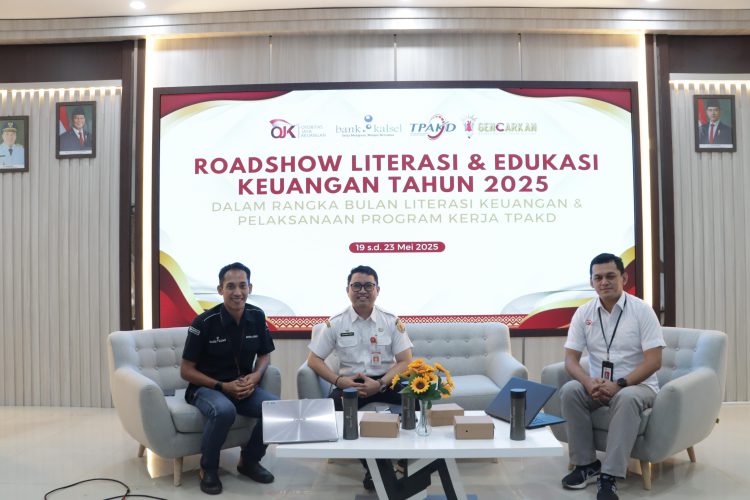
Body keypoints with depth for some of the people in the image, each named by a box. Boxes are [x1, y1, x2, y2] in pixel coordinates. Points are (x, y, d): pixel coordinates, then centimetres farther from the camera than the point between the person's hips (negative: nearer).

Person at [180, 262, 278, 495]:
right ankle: (208, 468, -8)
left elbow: (264, 355, 11)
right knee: (224, 410, -37)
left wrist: (255, 376, -11)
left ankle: (249, 460, 5)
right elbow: (186, 370, -10)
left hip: (243, 387, 4)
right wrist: (222, 386, -20)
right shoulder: (204, 322, -16)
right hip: (206, 388, -4)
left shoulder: (257, 317, -3)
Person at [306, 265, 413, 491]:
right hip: (349, 383, 0)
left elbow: (405, 362, -2)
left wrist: (380, 384, -19)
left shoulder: (392, 321, 2)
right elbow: (313, 360, 2)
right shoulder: (335, 323, 2)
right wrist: (339, 381, -15)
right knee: (336, 407, -33)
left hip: (385, 381, 0)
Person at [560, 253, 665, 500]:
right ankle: (586, 464, -13)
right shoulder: (583, 313, 1)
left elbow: (653, 361, -13)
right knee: (569, 391, -26)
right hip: (598, 385, 3)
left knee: (626, 398, -36)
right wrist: (589, 382, -24)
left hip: (637, 385, -3)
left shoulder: (642, 310, -8)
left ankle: (609, 477, -31)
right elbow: (571, 359, -3)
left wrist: (619, 384, -25)